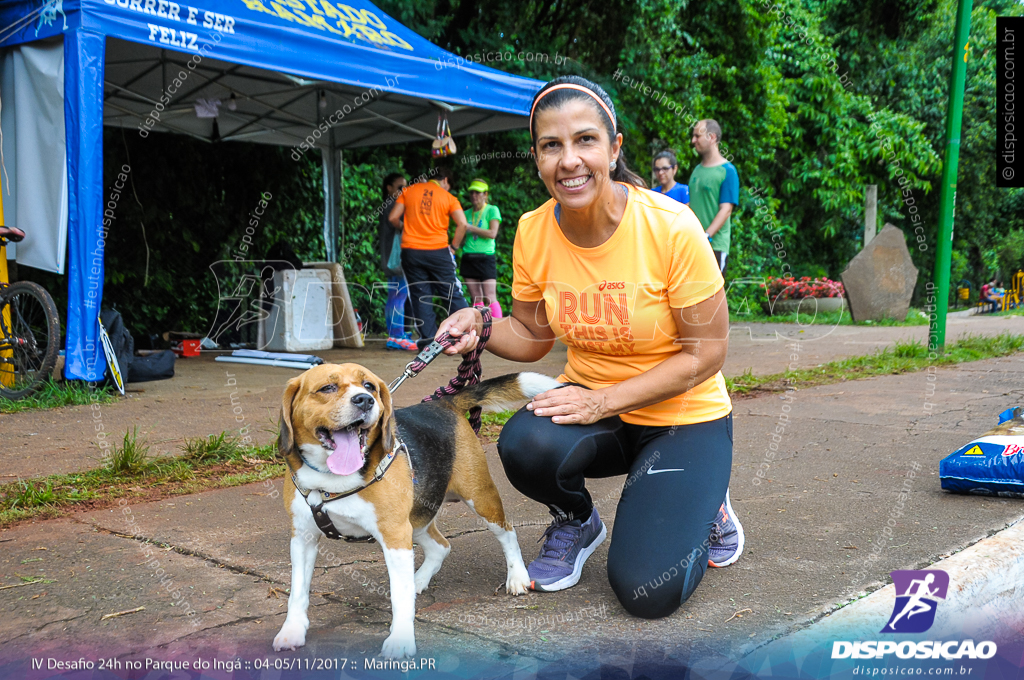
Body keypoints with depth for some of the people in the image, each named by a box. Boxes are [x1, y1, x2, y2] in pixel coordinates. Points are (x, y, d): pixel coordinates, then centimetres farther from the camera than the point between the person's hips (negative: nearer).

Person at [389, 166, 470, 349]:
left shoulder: (409, 191, 7)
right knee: (452, 294, 6)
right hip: (438, 251, -1)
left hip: (411, 251, 1)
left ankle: (428, 338, 2)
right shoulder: (448, 197, 3)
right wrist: (454, 246, 1)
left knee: (420, 296, 5)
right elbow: (462, 224, -9)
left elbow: (393, 218, 3)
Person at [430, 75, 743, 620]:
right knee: (526, 445, -31)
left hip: (684, 417, -3)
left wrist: (604, 400, -24)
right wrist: (481, 329, -17)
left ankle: (704, 505, 18)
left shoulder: (671, 227, -22)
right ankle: (577, 523, 6)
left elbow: (704, 355, -16)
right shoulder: (533, 233, -9)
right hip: (591, 403, 3)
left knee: (647, 590, -17)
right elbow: (532, 336, 4)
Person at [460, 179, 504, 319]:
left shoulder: (492, 210, 2)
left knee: (490, 299, -13)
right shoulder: (467, 213, 15)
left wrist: (470, 228, -8)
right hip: (468, 258, 5)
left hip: (486, 258, -5)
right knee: (476, 300, 3)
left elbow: (492, 233, -11)